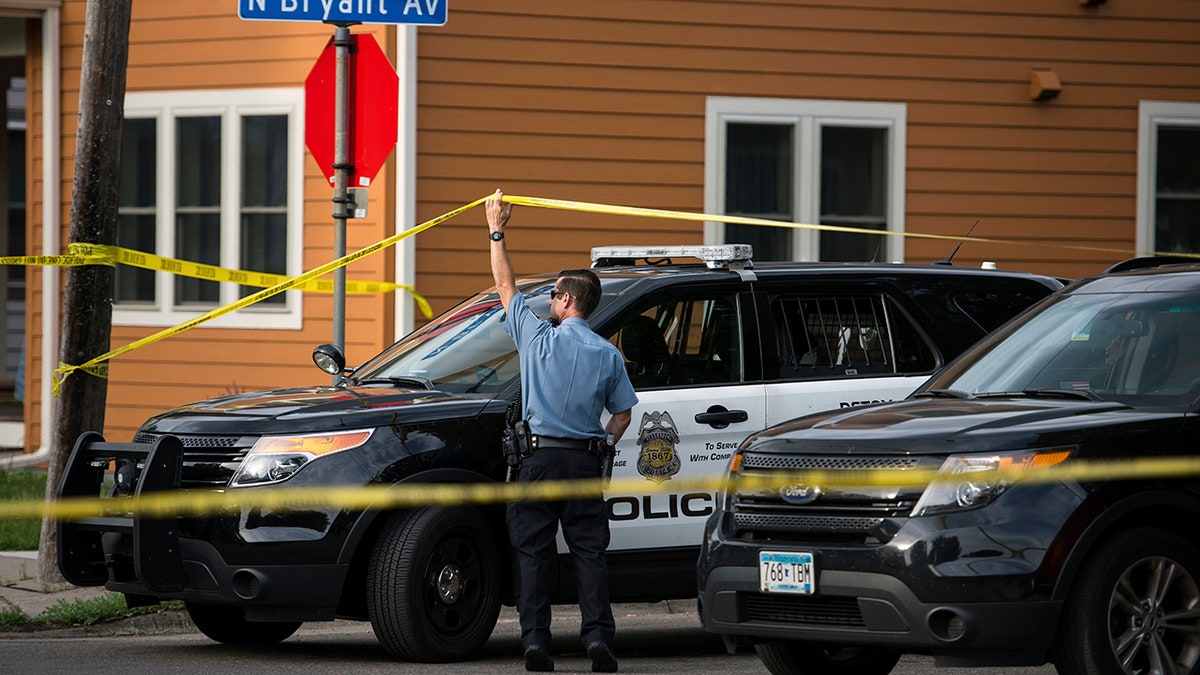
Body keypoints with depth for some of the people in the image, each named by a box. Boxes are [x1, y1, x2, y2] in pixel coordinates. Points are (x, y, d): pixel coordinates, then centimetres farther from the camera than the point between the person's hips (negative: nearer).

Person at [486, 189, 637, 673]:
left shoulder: (539, 338, -4)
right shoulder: (607, 355, 3)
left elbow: (506, 286, 7)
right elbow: (623, 413, 8)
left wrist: (497, 232, 17)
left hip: (541, 458, -2)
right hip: (585, 461, 2)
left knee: (533, 551, 1)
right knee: (589, 551, 3)